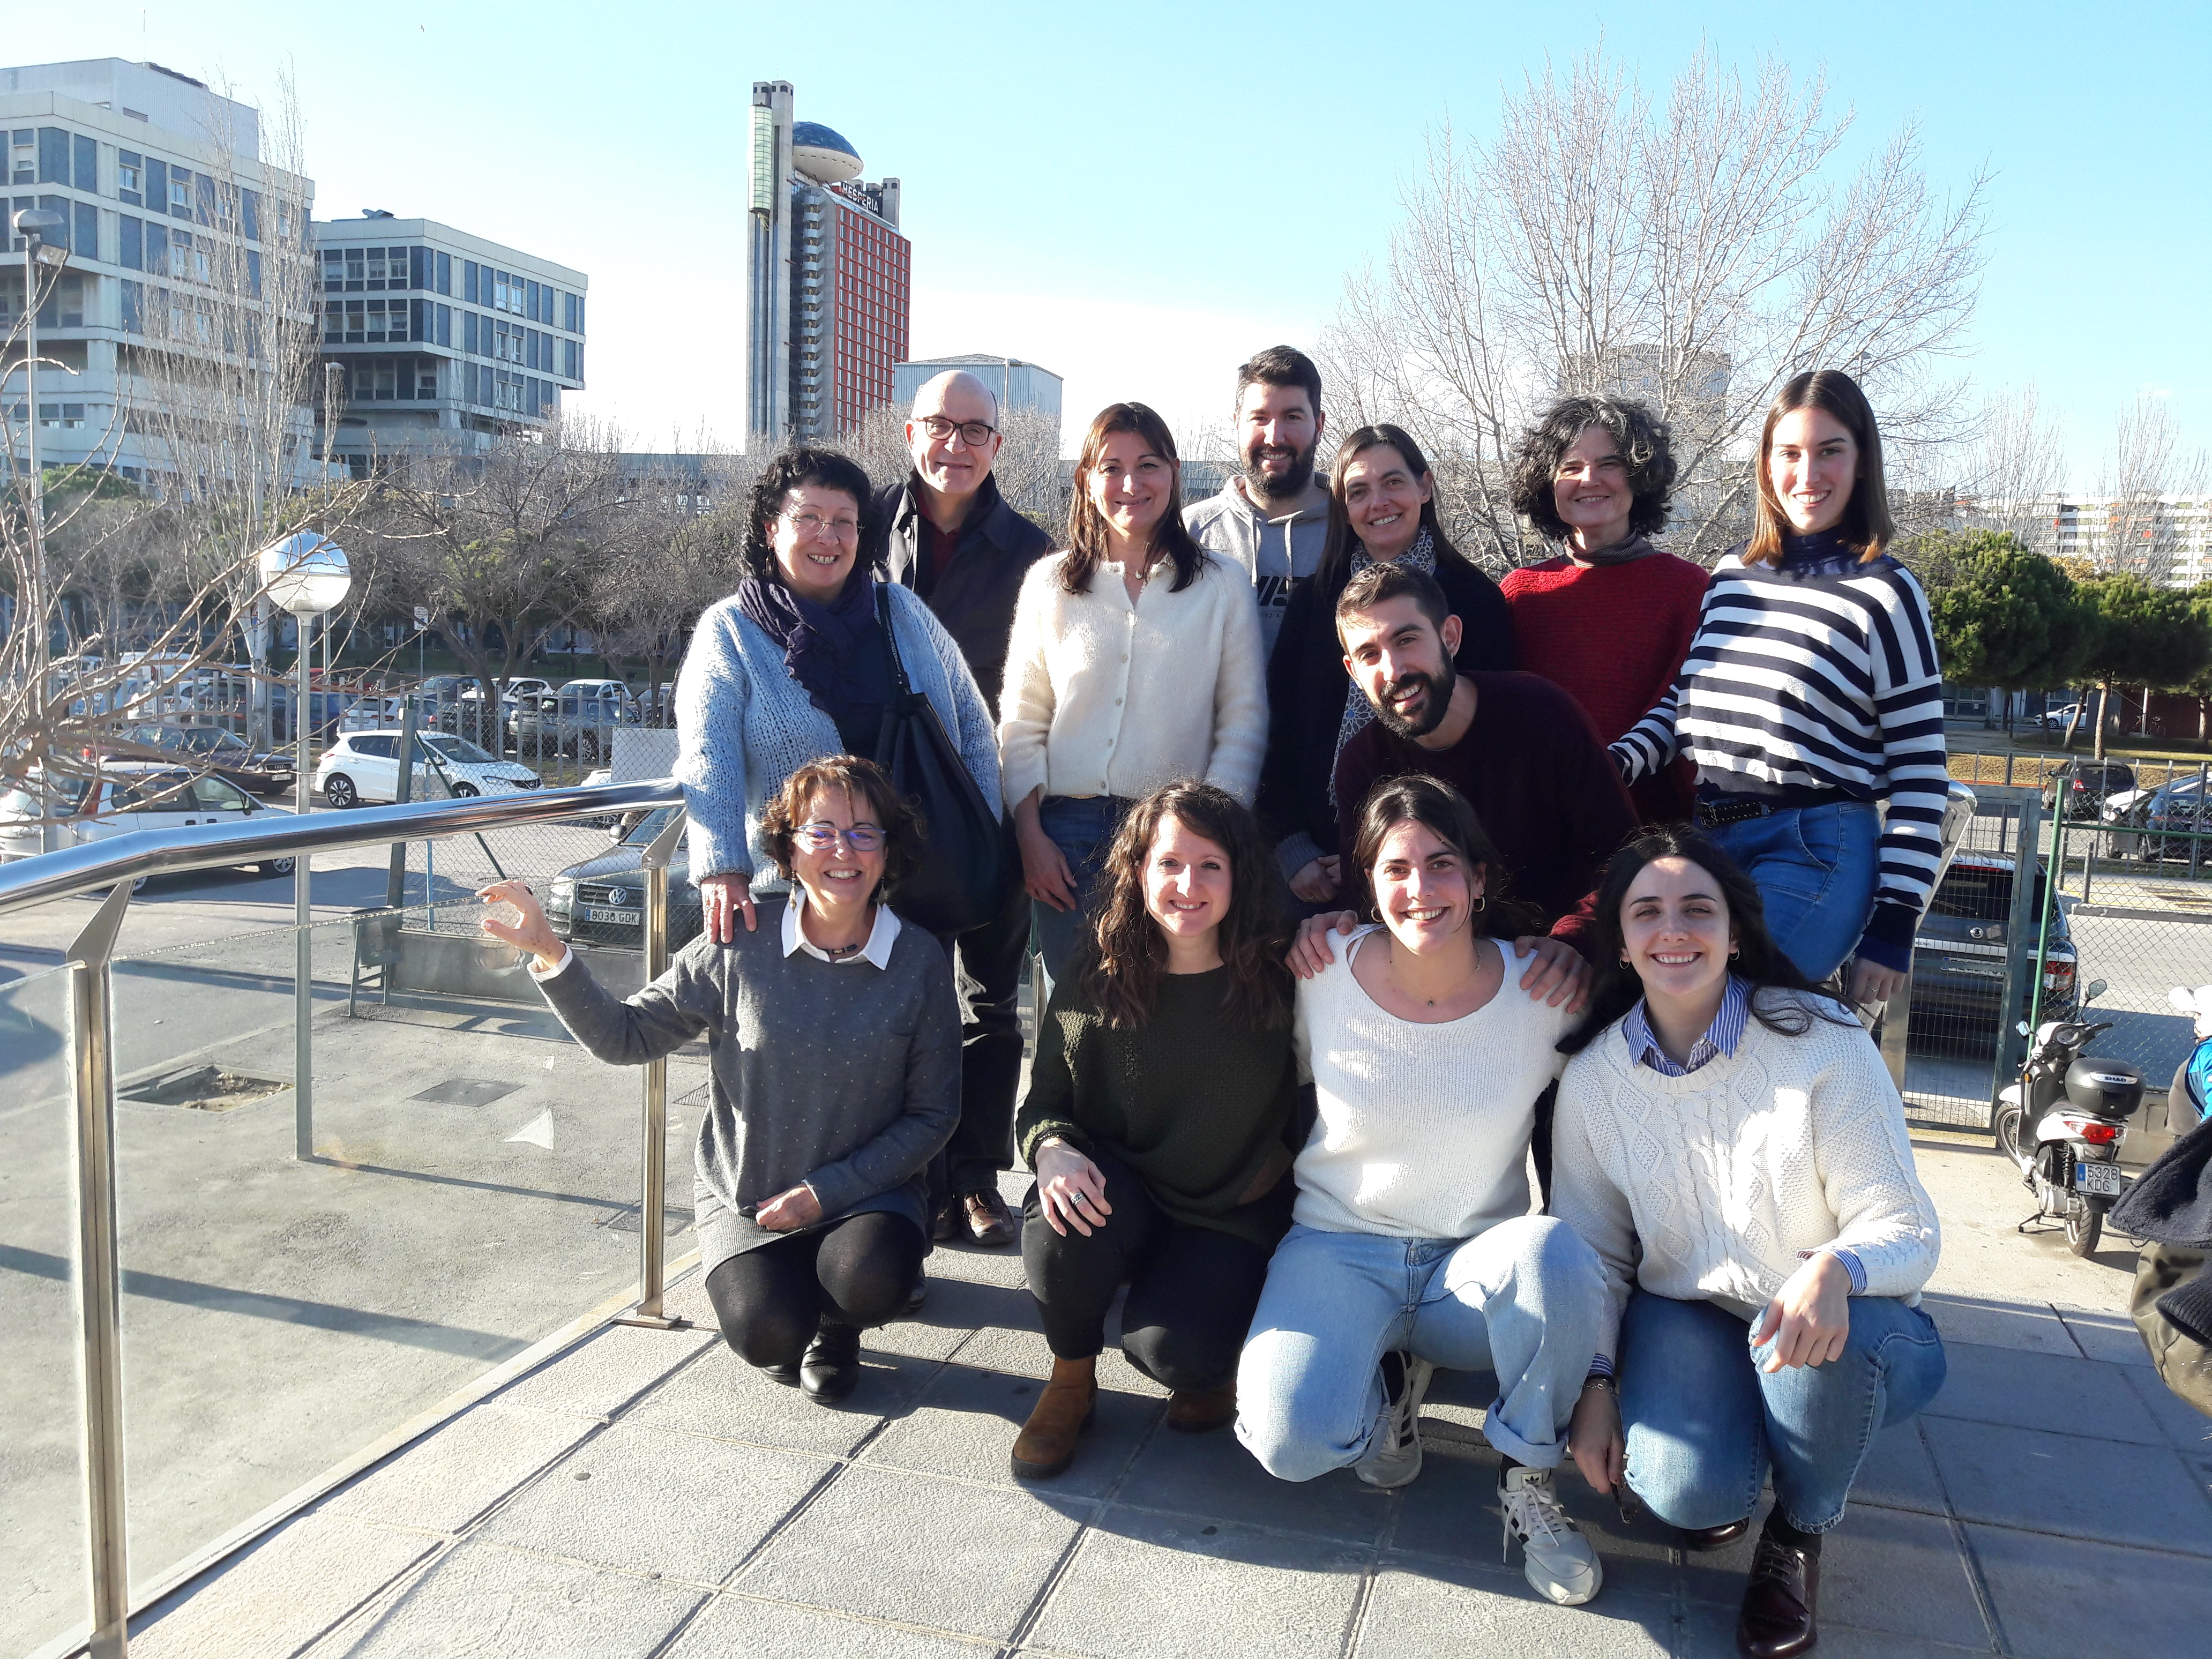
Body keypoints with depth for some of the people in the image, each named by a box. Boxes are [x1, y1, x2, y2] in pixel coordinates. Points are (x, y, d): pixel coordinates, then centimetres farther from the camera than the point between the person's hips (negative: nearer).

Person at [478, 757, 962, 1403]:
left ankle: (837, 1325, 9)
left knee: (868, 1282, -30)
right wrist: (549, 954, -19)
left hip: (867, 1194, 0)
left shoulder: (919, 962, -8)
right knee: (766, 1334, -24)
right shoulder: (739, 948, -8)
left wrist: (827, 1191, -13)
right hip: (745, 1201, 0)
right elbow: (625, 1037, -5)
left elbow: (932, 1114, -4)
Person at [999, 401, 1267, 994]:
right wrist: (1030, 834, 0)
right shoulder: (1049, 583, 7)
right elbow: (1021, 721, 8)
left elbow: (1244, 721, 3)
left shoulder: (1223, 587, 4)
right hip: (1068, 833, 1)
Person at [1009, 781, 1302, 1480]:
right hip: (1120, 1196, 2)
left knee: (1172, 1349, -28)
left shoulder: (1278, 978, -11)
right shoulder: (1096, 975, -8)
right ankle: (1071, 1381, 0)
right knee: (1062, 1221, -33)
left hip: (1231, 1219, -1)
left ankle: (1212, 1365, 13)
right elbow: (1043, 1101, -3)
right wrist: (1053, 1148, -23)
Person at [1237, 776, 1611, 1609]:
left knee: (1557, 1251, -35)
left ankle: (1528, 1483, -6)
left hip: (1476, 1264, 1)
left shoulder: (1540, 991, -8)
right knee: (1290, 1441, -27)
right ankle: (1392, 1381, 12)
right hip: (1338, 1251, 0)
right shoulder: (1323, 978, -9)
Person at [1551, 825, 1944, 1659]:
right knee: (1685, 1492, -28)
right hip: (1687, 1316, 1)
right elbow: (1594, 1248, 4)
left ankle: (1800, 1532, -4)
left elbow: (1907, 1226, -15)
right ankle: (1722, 1482, 13)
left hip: (1840, 1338, -1)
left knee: (1819, 1329, -37)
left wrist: (1834, 1269, -38)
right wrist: (1593, 1380, -8)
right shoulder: (1594, 1076, -6)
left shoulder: (1823, 1042, -16)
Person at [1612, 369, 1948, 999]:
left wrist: (1894, 924, -8)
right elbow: (1683, 701, 20)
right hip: (1712, 846, 6)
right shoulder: (1732, 575, 12)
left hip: (1817, 856, -6)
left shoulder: (1882, 592, -4)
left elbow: (1920, 775, -4)